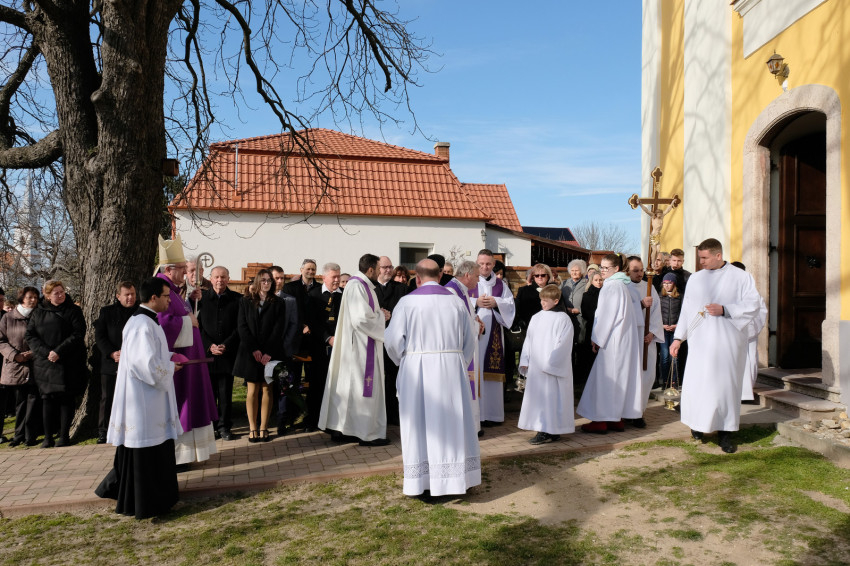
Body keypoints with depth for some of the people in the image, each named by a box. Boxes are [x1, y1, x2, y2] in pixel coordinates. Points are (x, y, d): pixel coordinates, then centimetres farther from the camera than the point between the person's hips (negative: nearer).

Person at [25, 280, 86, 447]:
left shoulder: (73, 311, 1)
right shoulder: (38, 313, 10)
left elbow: (78, 334, -8)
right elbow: (29, 335, 3)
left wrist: (59, 351, -16)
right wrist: (45, 352, -12)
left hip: (68, 364, -2)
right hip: (44, 363, 2)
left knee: (66, 399, 0)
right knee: (47, 399, 3)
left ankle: (64, 436, 7)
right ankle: (48, 437, 9)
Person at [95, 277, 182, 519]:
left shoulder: (144, 321, 11)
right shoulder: (143, 325, -22)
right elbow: (148, 365, -27)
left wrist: (167, 358, 11)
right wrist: (170, 367, -11)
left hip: (147, 398, 11)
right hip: (142, 399, -11)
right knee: (144, 451, 0)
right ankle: (143, 503, 11)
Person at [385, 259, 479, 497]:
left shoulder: (407, 302, -5)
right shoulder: (455, 301, 3)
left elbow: (393, 340, -9)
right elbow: (470, 341, 7)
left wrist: (404, 361, 9)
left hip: (417, 370, -2)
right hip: (452, 369, 2)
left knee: (420, 425, 6)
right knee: (452, 423, 11)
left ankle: (422, 481, 12)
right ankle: (456, 478, 18)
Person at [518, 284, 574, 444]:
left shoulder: (562, 319, -6)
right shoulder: (536, 318, 14)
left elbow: (562, 344, -11)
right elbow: (528, 341, 17)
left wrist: (549, 364, -16)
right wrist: (524, 361, 9)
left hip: (553, 369, -7)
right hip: (535, 367, 7)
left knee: (551, 396, -5)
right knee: (537, 396, 7)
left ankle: (550, 431, 0)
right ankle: (543, 429, 15)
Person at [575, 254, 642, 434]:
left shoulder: (611, 286, -14)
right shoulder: (623, 285, 15)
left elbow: (606, 315, -17)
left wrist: (596, 338, -9)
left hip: (613, 339, -10)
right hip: (625, 339, 10)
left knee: (605, 378, -5)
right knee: (620, 376, 11)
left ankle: (601, 420, -1)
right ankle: (617, 419, 17)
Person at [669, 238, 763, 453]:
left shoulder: (741, 277, 2)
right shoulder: (695, 278, 12)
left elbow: (753, 304, -5)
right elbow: (686, 309, 14)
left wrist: (725, 310, -17)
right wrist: (678, 337, 11)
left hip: (727, 341, -2)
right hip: (700, 341, 2)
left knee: (726, 383, -1)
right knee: (697, 382, -2)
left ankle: (725, 432, 8)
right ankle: (697, 423, 18)